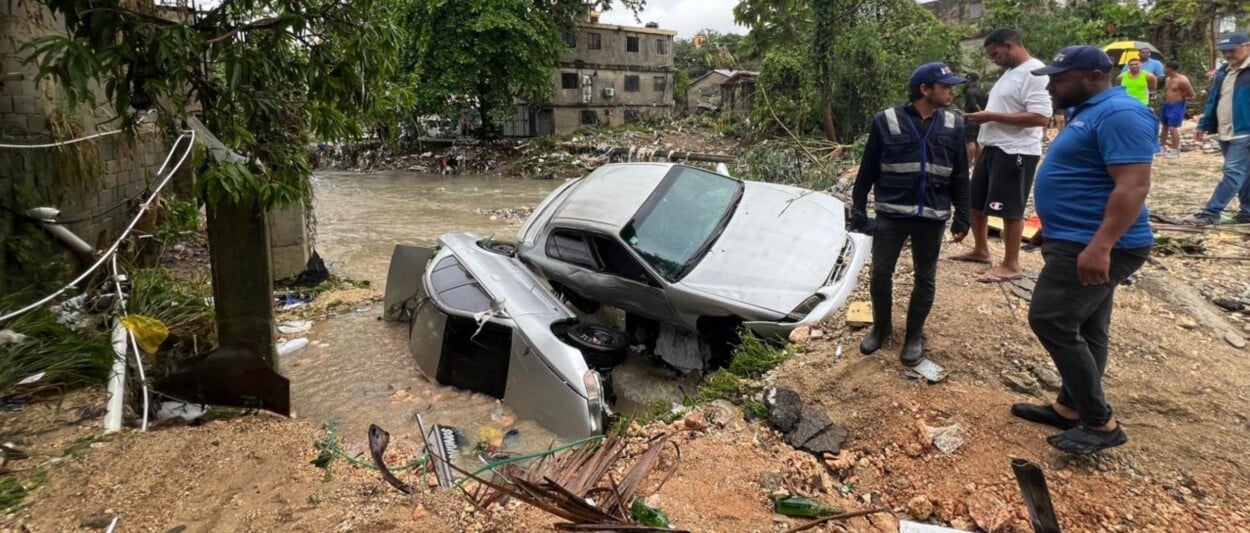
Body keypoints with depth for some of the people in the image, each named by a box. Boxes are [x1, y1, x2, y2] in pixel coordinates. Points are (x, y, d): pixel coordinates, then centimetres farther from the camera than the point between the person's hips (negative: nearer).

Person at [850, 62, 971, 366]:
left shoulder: (954, 126, 4)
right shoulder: (886, 121, -4)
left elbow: (960, 178, 8)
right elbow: (867, 171, 1)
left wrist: (962, 218, 5)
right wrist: (857, 209, 2)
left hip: (932, 217, 2)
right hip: (891, 214, -2)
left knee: (925, 278, 9)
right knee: (880, 274, 2)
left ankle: (914, 336, 24)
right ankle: (881, 327, 25)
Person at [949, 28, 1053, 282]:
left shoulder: (1034, 72, -16)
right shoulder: (1011, 72, 15)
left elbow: (1041, 117, -25)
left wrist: (992, 116, -23)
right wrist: (982, 117, 5)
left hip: (1016, 152, -10)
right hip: (992, 147, 10)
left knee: (1010, 210, -2)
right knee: (975, 202, 16)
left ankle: (1011, 265, 9)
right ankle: (981, 251, 32)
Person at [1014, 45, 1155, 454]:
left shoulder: (1118, 114, -18)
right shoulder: (1087, 111, 15)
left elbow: (1133, 185, -27)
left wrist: (1100, 247, -34)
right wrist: (1053, 229, 28)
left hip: (1092, 247, -11)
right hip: (1078, 241, 11)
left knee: (1051, 322, -11)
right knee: (1086, 330, 15)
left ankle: (1101, 423, -1)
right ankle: (1071, 408, 26)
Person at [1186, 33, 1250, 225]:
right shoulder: (1223, 73, 14)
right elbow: (1213, 101, 21)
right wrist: (1204, 125, 16)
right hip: (1225, 134, 8)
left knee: (1233, 173, -9)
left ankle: (1210, 213, -14)